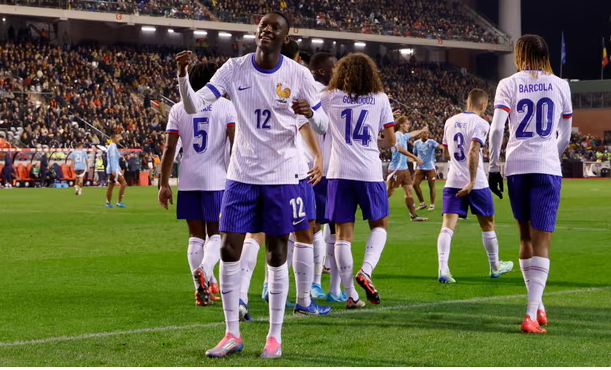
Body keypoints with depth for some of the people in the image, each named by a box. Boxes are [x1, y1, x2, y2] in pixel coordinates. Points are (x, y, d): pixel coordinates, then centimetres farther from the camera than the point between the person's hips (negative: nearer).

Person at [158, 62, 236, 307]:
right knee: (216, 234, 6)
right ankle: (204, 270, -22)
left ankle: (202, 290, 7)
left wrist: (164, 184, 7)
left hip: (188, 179, 2)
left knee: (196, 235, 9)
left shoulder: (178, 109, 6)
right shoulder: (226, 107, 1)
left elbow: (169, 148, 3)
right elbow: (236, 144, -8)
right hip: (216, 179, -2)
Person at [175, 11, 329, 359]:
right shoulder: (235, 69, -3)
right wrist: (183, 75, -28)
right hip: (242, 174, 2)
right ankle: (232, 334, 10)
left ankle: (275, 337, 12)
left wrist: (310, 113, -25)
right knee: (229, 251, -2)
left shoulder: (297, 74, -5)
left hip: (282, 176, -1)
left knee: (277, 255, 3)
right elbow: (194, 106, -9)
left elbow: (323, 124, -1)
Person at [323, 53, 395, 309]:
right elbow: (391, 140, 7)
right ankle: (365, 271, -8)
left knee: (343, 233, 3)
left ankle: (351, 295, 1)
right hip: (369, 172, 0)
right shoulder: (380, 98, 5)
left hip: (339, 172, 0)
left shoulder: (330, 98, 5)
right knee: (379, 225, 16)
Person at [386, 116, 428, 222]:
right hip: (396, 168, -9)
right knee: (389, 191, -6)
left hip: (404, 168, 9)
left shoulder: (403, 136, 15)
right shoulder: (397, 135, -14)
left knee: (409, 191, 4)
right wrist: (414, 157, -34)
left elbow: (412, 134, 38)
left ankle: (413, 216, 3)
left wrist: (422, 130, 55)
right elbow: (399, 149, -30)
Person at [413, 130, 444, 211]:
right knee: (415, 184, -2)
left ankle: (432, 205, 12)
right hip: (420, 168, 4)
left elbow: (438, 145, -26)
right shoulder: (416, 143, 6)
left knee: (431, 186, -1)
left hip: (430, 168, -4)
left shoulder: (431, 142, -6)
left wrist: (443, 147, -47)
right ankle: (422, 203, 12)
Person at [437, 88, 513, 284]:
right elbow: (473, 152, -22)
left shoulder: (450, 122, 10)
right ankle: (495, 266, 30)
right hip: (476, 184, -4)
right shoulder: (480, 123, -9)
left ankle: (443, 268, -22)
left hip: (453, 182, 4)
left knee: (447, 226, -5)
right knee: (487, 225, 15)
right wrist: (472, 182, -23)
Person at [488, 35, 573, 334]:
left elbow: (497, 128, -8)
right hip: (547, 168, -1)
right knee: (541, 242, -3)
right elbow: (565, 135, 12)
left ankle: (537, 306, 23)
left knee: (526, 238, 18)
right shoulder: (560, 86, 6)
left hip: (516, 166, 1)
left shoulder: (509, 85, 3)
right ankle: (532, 314, -15)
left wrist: (493, 166, -1)